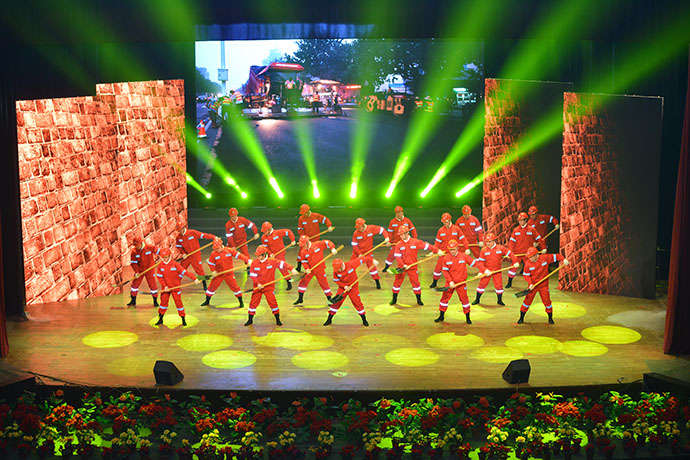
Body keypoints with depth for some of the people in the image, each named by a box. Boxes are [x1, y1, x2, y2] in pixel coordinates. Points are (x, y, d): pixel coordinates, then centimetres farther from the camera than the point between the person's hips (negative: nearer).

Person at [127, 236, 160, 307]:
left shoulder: (150, 247, -15)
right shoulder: (134, 251, -9)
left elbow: (158, 251, -2)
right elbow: (133, 263, -7)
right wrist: (136, 272, -15)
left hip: (149, 270, -2)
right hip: (139, 270, 2)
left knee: (152, 284, 0)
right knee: (135, 283, 4)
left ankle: (155, 301, 15)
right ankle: (133, 301, 18)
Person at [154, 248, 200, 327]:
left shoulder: (175, 264, -13)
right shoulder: (161, 265, -5)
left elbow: (185, 272, -16)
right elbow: (159, 277, 0)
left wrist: (194, 278, -23)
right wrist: (165, 286, -10)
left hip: (175, 287, -2)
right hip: (165, 287, 3)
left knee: (178, 302, 0)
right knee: (163, 302, 9)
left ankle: (183, 319, 10)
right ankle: (160, 319, 23)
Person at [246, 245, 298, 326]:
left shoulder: (272, 261, -9)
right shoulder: (254, 263, -5)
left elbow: (282, 264, -11)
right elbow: (252, 275, -4)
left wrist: (291, 269, -23)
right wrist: (257, 283, -16)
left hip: (269, 287, -2)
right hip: (257, 287, 2)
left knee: (272, 302, -6)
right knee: (253, 302, 3)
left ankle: (278, 320, 11)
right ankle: (250, 320, 20)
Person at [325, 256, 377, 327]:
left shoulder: (351, 264, -26)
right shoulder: (336, 271, -16)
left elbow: (362, 259, -18)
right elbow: (336, 280, -4)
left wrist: (372, 260, -15)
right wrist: (344, 286, -16)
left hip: (353, 286, -2)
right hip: (343, 287, 2)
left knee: (357, 302, -4)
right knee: (336, 302, -1)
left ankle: (364, 320, 11)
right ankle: (329, 319, 12)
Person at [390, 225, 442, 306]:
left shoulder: (415, 242, -6)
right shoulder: (398, 244, -3)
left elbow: (426, 246, -3)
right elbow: (397, 256, -7)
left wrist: (437, 251, -6)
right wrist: (403, 265, -18)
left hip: (412, 267, -1)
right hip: (401, 267, 1)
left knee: (415, 282, 0)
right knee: (397, 282, 3)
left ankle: (419, 300, 15)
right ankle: (394, 299, 18)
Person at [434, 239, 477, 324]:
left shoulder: (464, 256, -8)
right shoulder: (446, 258, -5)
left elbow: (474, 263, -2)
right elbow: (445, 271, -4)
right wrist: (450, 281, -13)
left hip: (461, 282, -1)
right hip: (450, 282, 1)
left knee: (464, 299, 3)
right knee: (444, 298, 4)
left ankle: (468, 318, 16)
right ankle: (441, 316, 19)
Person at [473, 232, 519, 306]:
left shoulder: (500, 248, -6)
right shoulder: (484, 250, -8)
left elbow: (509, 253, 4)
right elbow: (480, 262, -8)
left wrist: (515, 262, -1)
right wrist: (484, 270, -20)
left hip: (497, 271, 0)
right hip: (487, 271, 0)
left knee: (499, 285, 1)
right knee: (482, 284, 2)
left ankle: (499, 300, 20)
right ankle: (477, 299, 16)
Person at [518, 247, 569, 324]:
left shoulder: (545, 258, -13)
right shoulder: (528, 263, -12)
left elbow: (556, 256, -3)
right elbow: (526, 275, -3)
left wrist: (563, 259, -19)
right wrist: (530, 283, -15)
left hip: (543, 285, 0)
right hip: (533, 285, 0)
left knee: (546, 301, 2)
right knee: (527, 300, -1)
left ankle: (550, 318, 22)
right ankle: (521, 318, 13)